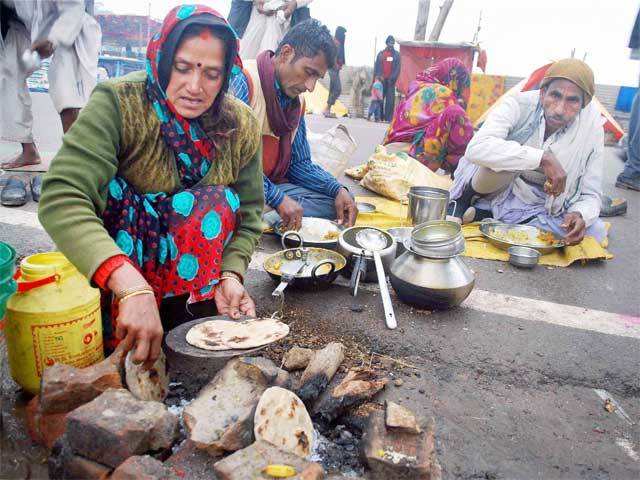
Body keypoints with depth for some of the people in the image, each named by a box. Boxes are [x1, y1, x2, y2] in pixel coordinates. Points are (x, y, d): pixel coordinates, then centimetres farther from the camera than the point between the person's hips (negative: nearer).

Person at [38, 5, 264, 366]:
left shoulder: (241, 126, -9)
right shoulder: (118, 103, -21)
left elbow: (248, 214, -3)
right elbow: (61, 198, -34)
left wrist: (230, 274, -22)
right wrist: (131, 285, -47)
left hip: (194, 263, 2)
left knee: (217, 202, -25)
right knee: (117, 192, -30)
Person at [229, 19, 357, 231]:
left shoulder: (297, 101, 12)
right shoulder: (243, 81, -14)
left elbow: (300, 163, 16)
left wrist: (338, 189, -1)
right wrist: (277, 198, -24)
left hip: (273, 185, 9)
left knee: (340, 204, -5)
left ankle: (264, 221, -18)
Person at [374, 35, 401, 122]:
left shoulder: (396, 54, 10)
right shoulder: (381, 54, 12)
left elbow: (398, 68, 3)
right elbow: (376, 66, 9)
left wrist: (393, 78, -10)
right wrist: (377, 77, -2)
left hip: (390, 80, -1)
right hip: (381, 79, 1)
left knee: (390, 100, -6)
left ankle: (388, 118, -6)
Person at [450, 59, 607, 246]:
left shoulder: (592, 129, -12)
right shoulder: (519, 106, -22)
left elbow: (590, 194, -8)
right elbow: (476, 148, -41)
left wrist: (580, 214, -32)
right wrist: (543, 158, -44)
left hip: (541, 207, 5)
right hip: (499, 189, -4)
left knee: (596, 231, -19)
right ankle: (467, 196, -4)